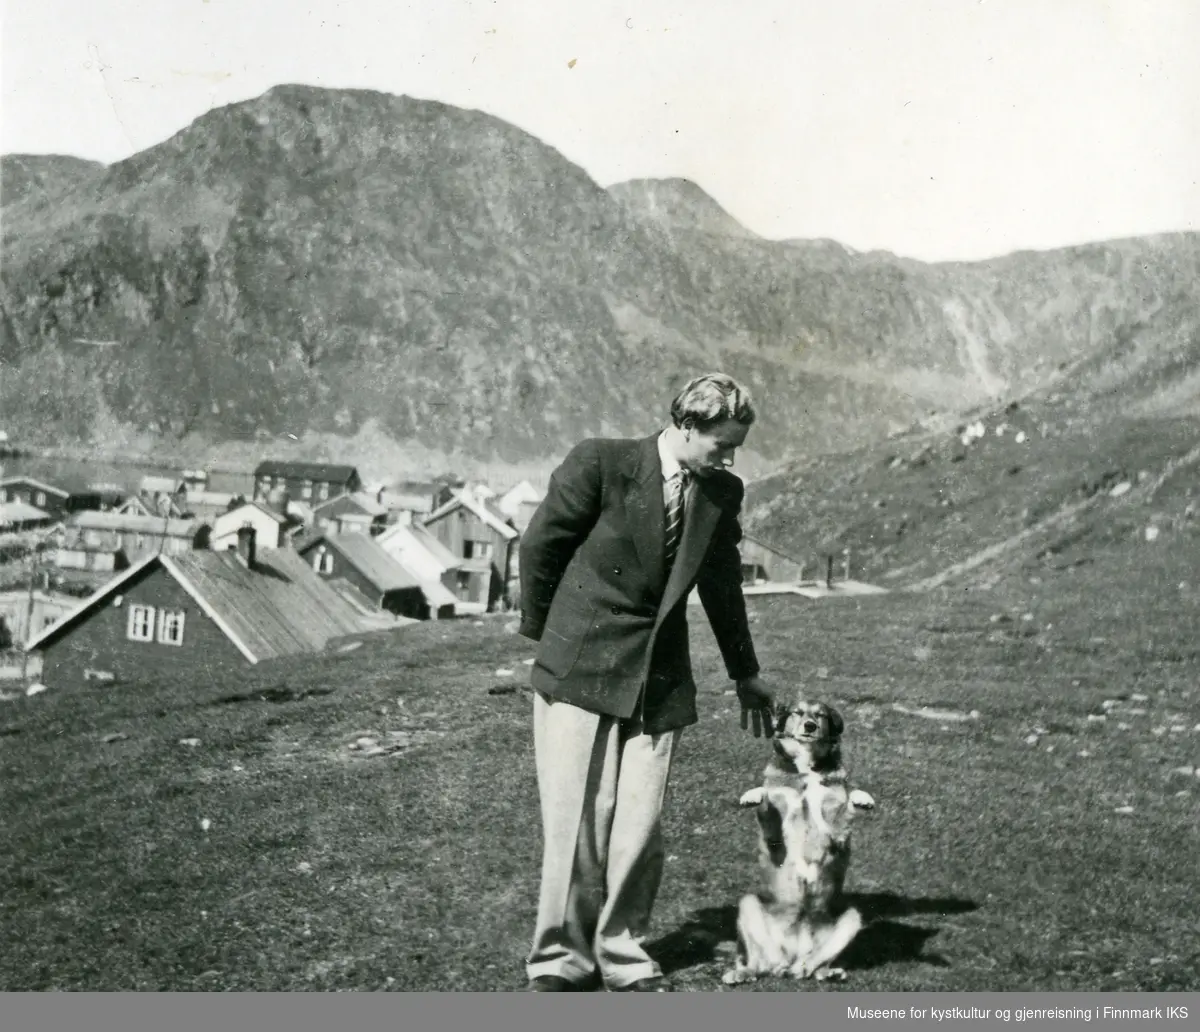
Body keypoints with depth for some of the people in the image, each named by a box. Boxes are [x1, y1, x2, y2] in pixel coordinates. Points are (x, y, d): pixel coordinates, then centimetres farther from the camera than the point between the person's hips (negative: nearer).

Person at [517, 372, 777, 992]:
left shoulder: (723, 493, 6)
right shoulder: (599, 463, -10)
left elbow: (722, 586, 19)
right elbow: (539, 546, -1)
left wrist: (745, 674, 27)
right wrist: (544, 633, 7)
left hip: (661, 680, 4)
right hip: (580, 669, -4)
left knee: (640, 825, 1)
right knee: (576, 818, -3)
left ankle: (622, 955, 16)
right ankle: (561, 959, 10)